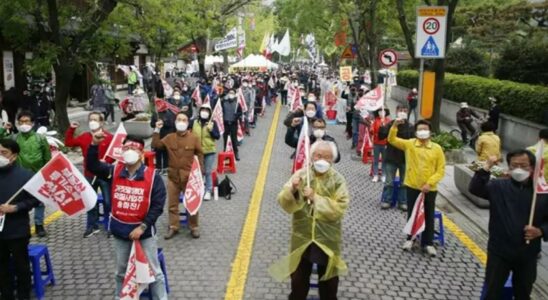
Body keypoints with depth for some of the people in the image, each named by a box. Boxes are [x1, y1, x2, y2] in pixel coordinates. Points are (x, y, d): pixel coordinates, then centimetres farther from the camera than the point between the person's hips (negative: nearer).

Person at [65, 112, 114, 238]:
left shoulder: (109, 137, -8)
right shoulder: (84, 137, 6)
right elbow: (68, 143, 8)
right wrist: (71, 129, 0)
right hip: (89, 175, 4)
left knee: (108, 201, 3)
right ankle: (92, 226, 24)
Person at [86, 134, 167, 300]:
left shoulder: (153, 176, -14)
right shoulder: (114, 171, -3)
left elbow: (157, 206, -14)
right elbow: (92, 166, -5)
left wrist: (142, 227, -18)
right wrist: (94, 144, -19)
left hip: (144, 231, -4)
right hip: (120, 231, 4)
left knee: (153, 271, 9)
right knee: (121, 271, 22)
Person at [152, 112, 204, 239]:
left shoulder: (194, 138, -4)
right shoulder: (169, 137, 3)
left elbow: (200, 154, 1)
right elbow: (156, 145, -3)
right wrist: (157, 130, -9)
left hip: (189, 176, -2)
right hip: (173, 175, 2)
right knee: (173, 203, 10)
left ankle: (194, 227, 19)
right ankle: (173, 227, 23)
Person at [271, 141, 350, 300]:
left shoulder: (338, 179, -7)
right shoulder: (300, 175, -6)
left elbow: (340, 208, -17)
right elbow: (285, 204, -10)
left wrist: (315, 198, -23)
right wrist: (292, 190, -30)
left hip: (327, 238, 0)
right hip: (302, 237, 0)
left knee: (329, 279, 17)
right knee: (298, 278, 14)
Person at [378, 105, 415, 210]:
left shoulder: (410, 127, -2)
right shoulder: (390, 124, -3)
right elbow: (381, 136, -9)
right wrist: (382, 127, -26)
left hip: (405, 158, 1)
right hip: (391, 158, -1)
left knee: (404, 182, 10)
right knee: (389, 182, 6)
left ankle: (403, 202, 20)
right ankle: (386, 200, 16)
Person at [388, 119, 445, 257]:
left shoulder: (437, 148, -4)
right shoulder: (409, 144, -1)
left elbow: (441, 170, -4)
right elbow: (392, 139, -2)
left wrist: (429, 183, -15)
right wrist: (394, 126, -20)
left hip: (430, 189, 0)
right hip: (412, 187, 0)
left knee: (429, 216, 9)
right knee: (412, 214, 13)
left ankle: (428, 243, 21)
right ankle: (410, 239, 29)